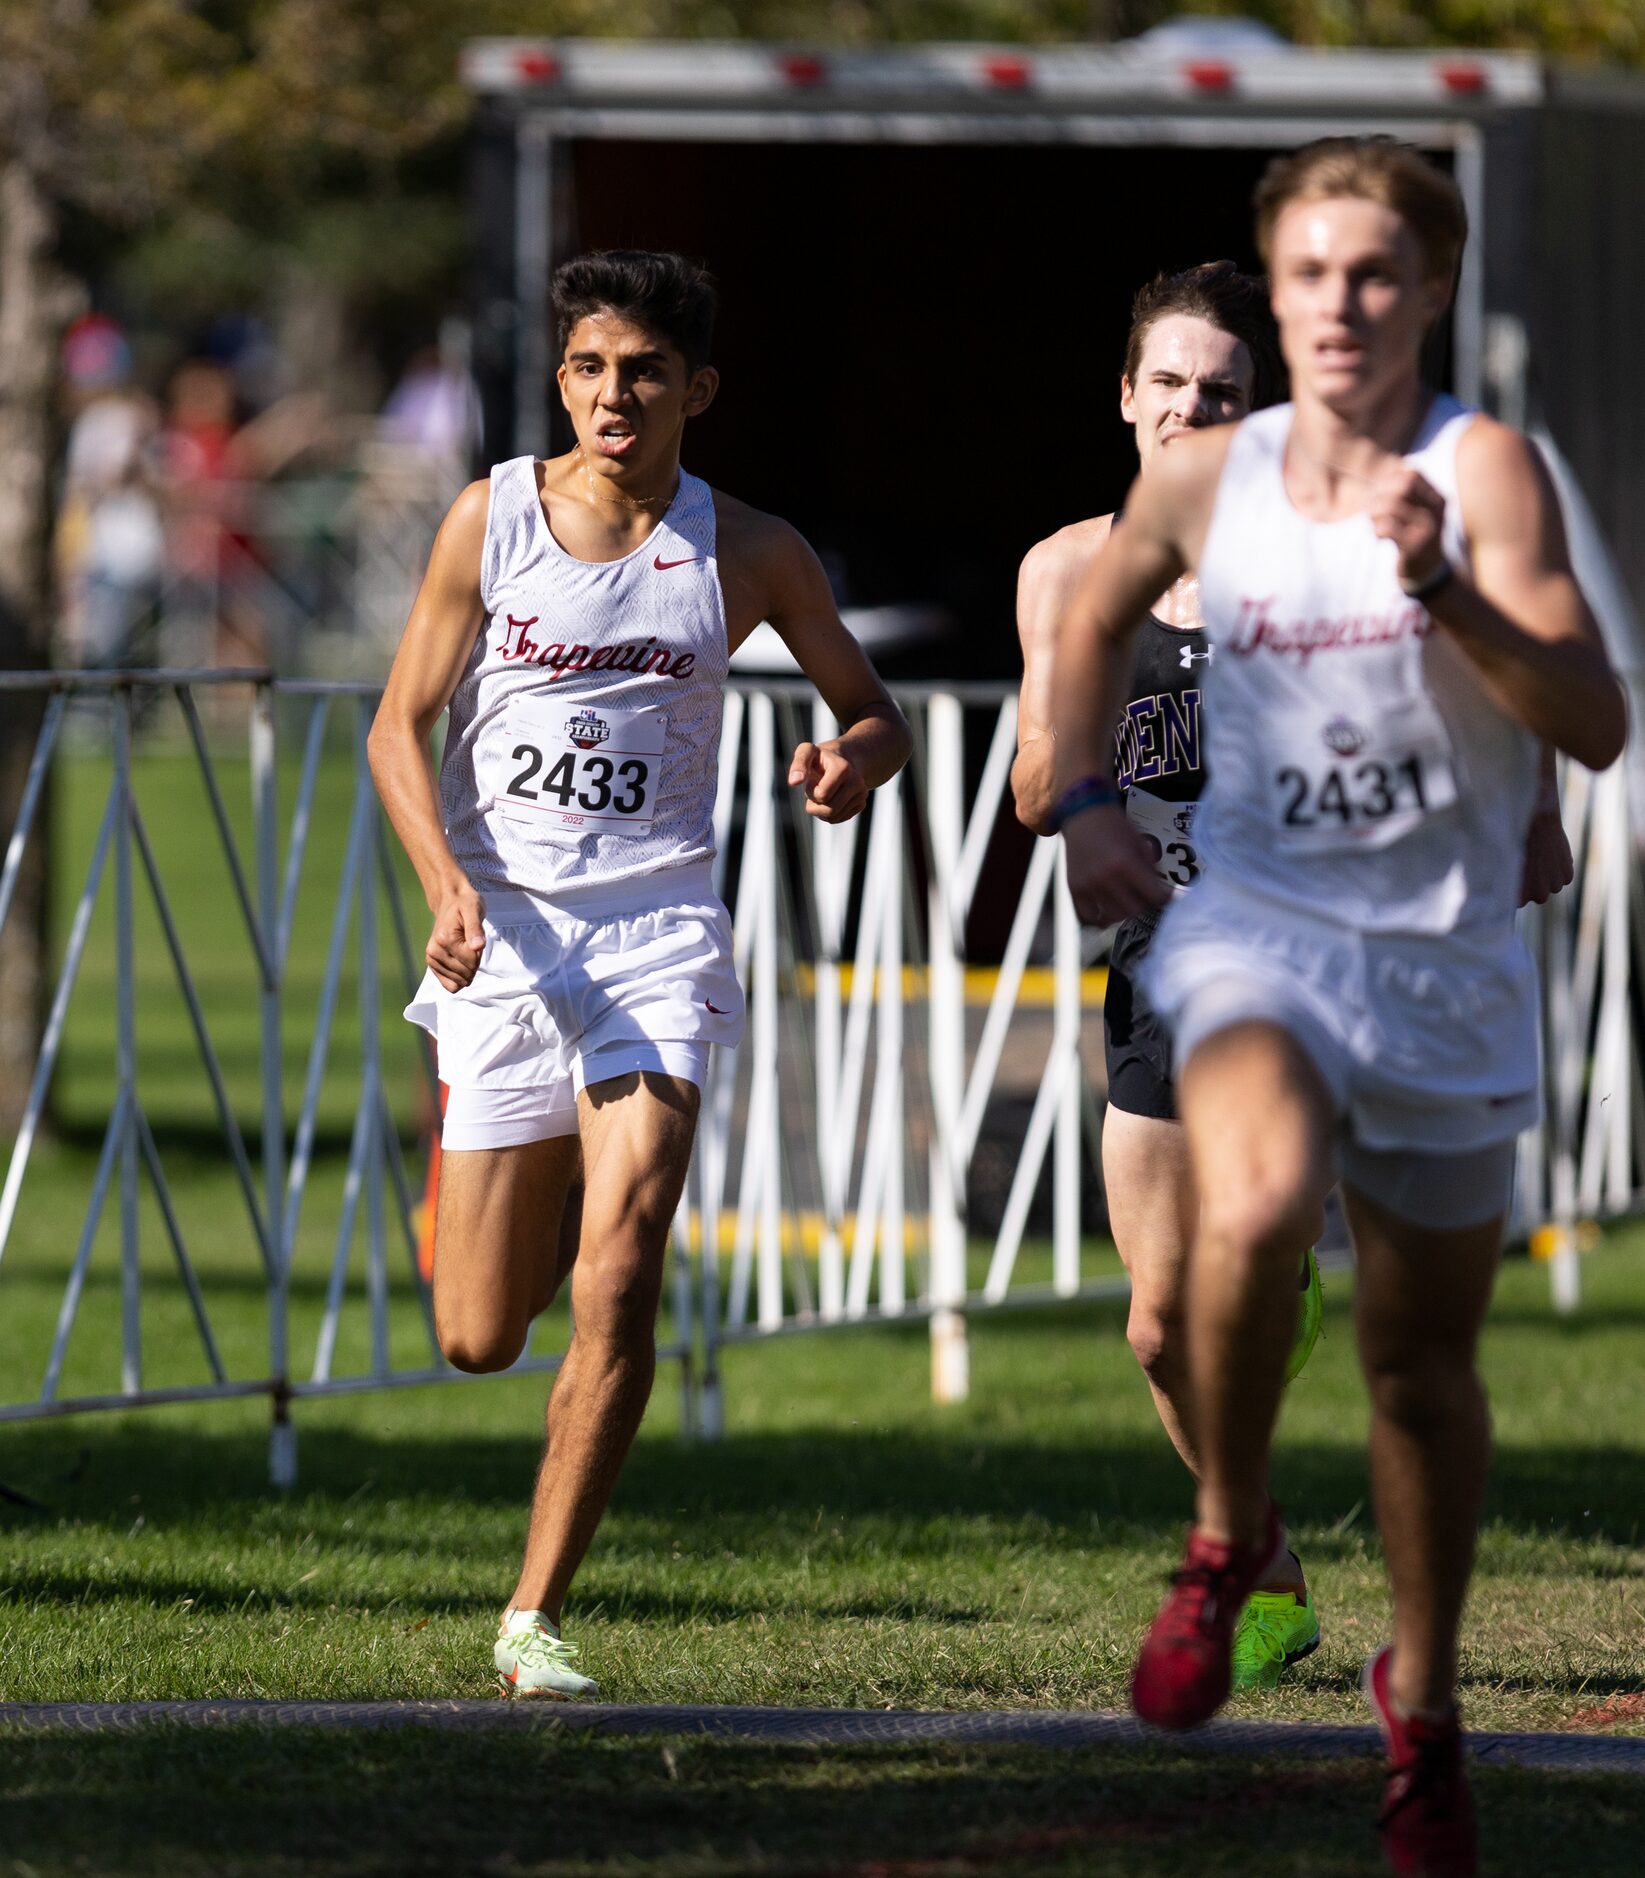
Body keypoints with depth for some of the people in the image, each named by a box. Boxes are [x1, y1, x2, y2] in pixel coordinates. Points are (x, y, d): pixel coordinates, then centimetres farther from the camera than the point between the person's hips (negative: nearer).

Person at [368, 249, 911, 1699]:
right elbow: (401, 725, 3)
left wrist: (857, 759, -13)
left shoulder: (746, 553, 1)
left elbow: (876, 710, 12)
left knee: (618, 1286, -18)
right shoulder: (492, 519, -1)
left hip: (656, 928, 0)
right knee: (478, 1339, 5)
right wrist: (447, 885, -14)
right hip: (502, 927, 0)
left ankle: (536, 1616, -8)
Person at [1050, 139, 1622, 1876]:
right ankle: (1227, 1536, -8)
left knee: (1423, 1359, 9)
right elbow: (1094, 621, 24)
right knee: (1256, 1210, -32)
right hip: (1252, 931, 0)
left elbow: (1593, 724, -18)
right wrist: (1083, 802, 11)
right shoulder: (1209, 480, 1)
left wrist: (1444, 591, -30)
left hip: (1446, 965, 0)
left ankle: (1422, 1700, 31)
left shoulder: (1482, 471, -9)